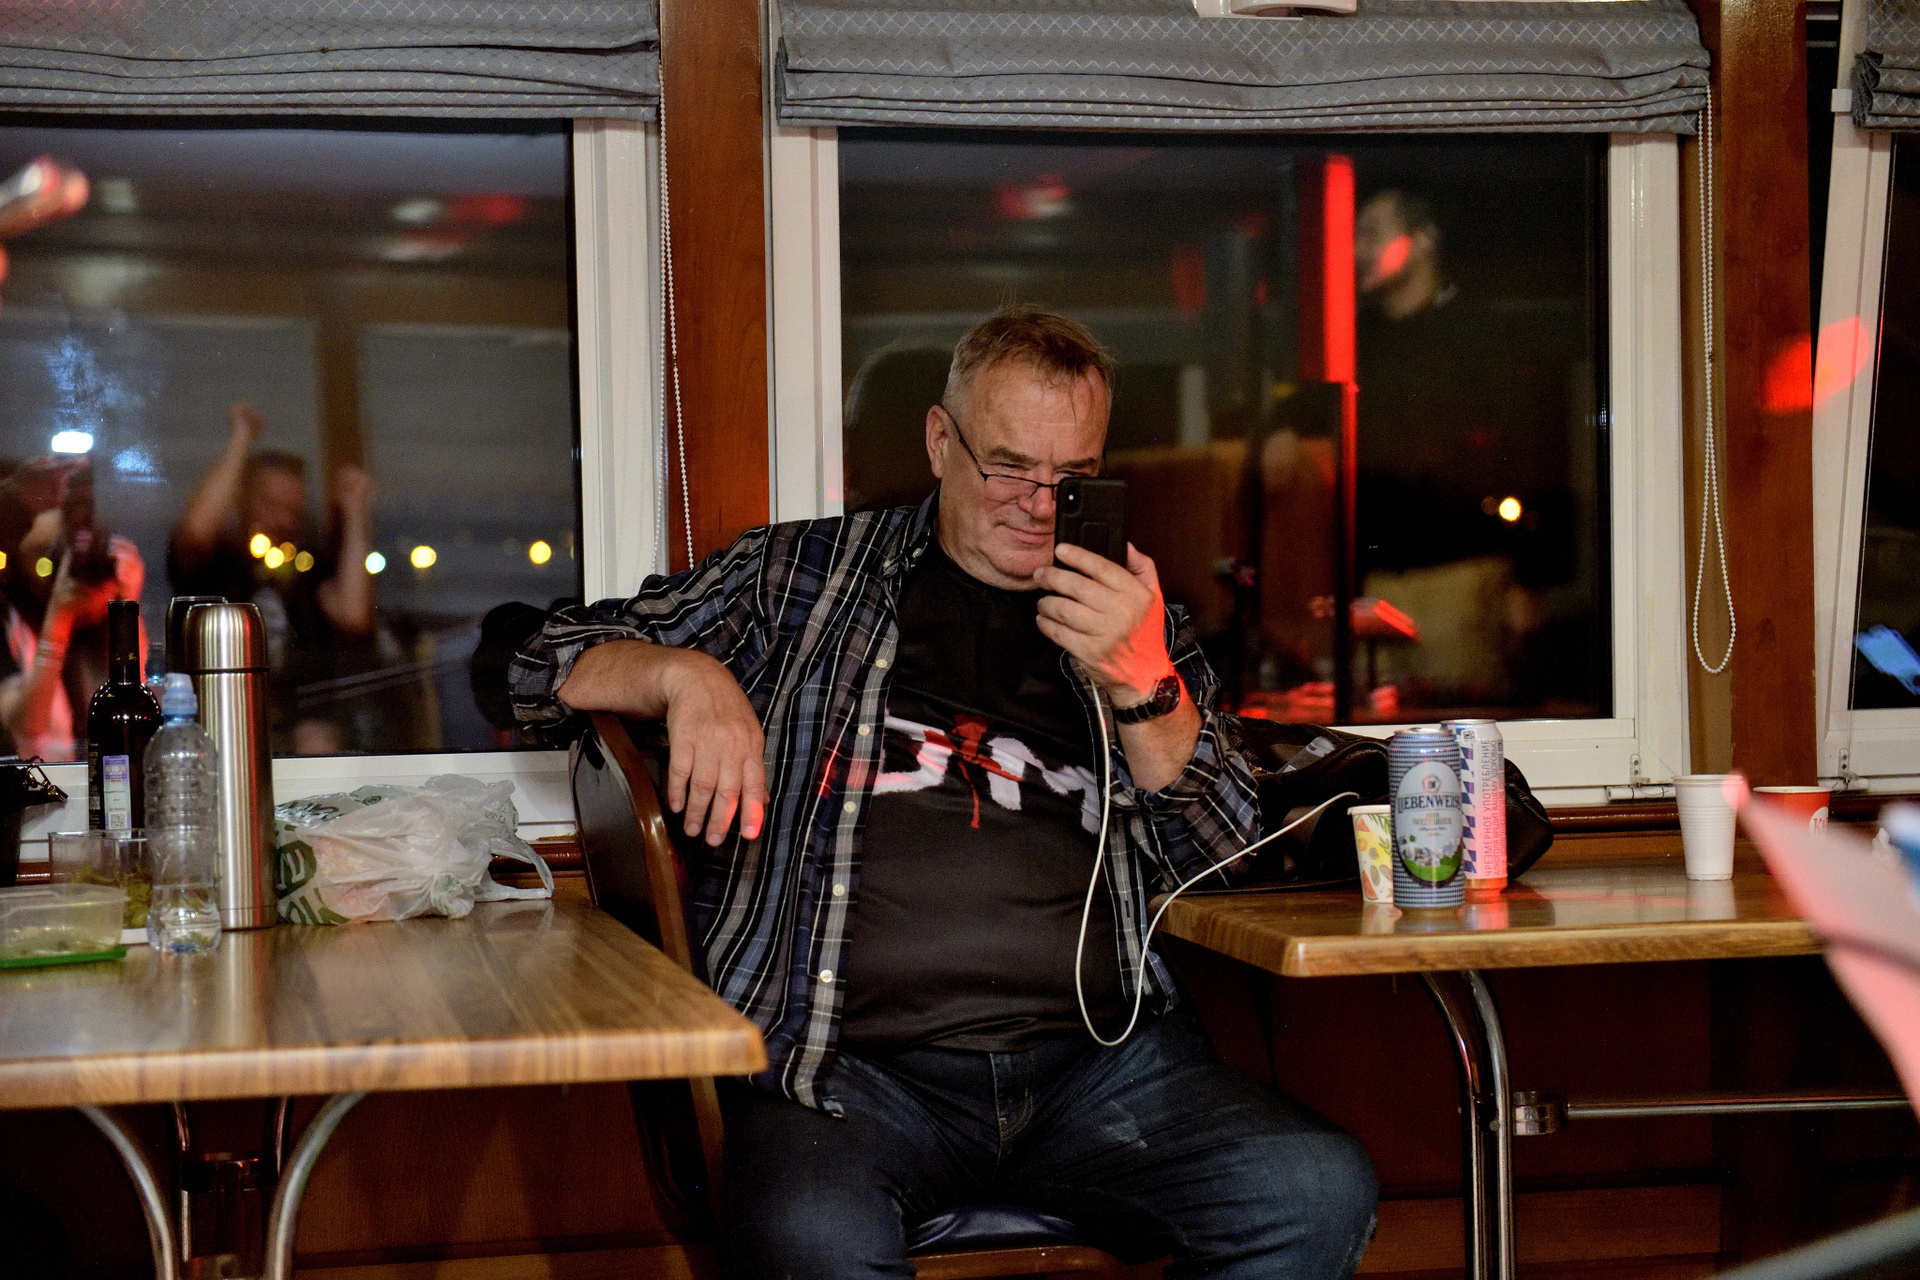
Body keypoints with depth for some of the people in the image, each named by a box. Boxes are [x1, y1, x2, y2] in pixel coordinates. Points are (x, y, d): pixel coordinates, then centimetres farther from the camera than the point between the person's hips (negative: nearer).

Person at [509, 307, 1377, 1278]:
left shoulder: (1130, 620, 21)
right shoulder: (803, 576, 15)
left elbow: (1221, 859, 11)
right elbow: (548, 665, 17)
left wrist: (1140, 681, -6)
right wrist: (683, 670, -5)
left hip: (1094, 1053, 4)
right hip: (850, 1067, -3)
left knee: (1318, 1191, -23)